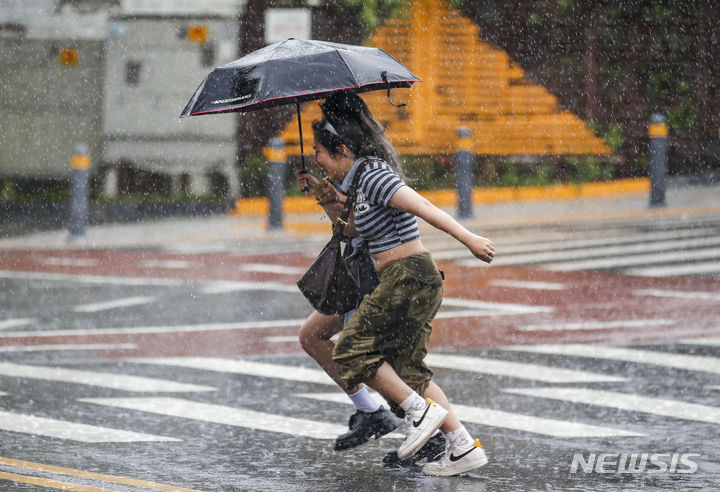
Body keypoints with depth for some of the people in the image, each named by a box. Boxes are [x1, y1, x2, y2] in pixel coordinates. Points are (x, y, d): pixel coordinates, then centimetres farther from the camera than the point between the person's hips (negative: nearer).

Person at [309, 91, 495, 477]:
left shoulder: (373, 176, -14)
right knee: (408, 370, 11)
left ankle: (421, 411, -5)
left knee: (352, 351, -3)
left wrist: (468, 239, -32)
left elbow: (422, 207, -24)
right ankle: (464, 448, 6)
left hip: (408, 278, -10)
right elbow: (352, 228, 31)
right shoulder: (364, 177, 16)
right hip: (412, 281, 10)